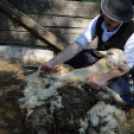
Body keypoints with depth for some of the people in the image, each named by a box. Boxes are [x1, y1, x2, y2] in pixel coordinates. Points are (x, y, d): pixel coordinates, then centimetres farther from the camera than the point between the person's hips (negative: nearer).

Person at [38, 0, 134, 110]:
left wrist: (103, 78, -41)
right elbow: (78, 44, -22)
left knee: (118, 103, -27)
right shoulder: (99, 21, -20)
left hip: (119, 68, -4)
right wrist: (52, 63, -32)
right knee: (68, 59, -14)